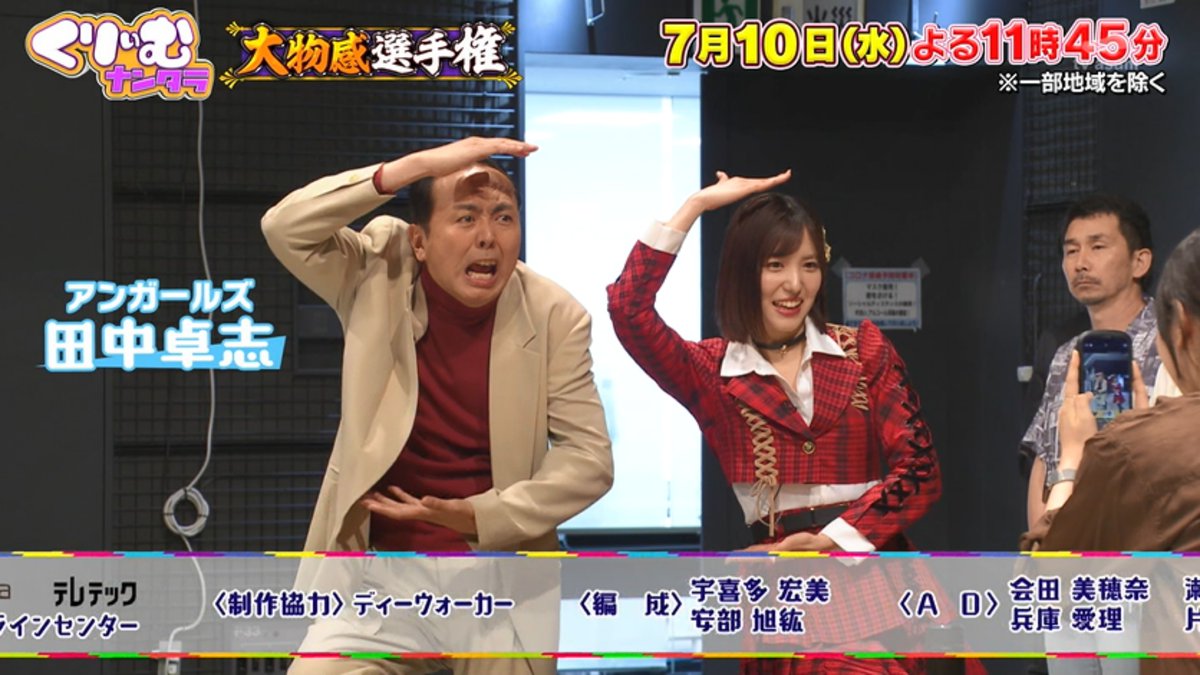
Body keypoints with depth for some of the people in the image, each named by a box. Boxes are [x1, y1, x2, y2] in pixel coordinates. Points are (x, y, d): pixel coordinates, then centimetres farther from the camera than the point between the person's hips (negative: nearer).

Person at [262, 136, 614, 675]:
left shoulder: (555, 316, -7)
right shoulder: (378, 273, -6)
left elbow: (588, 456, -7)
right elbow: (284, 228, -22)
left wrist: (478, 516, -19)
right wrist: (418, 165, -29)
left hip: (500, 582, 1)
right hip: (376, 573, 0)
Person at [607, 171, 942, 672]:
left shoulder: (865, 350, 10)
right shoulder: (712, 372, 6)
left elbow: (919, 468, 2)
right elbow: (628, 309, -10)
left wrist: (834, 539, -11)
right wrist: (697, 205, -3)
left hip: (875, 571, 1)